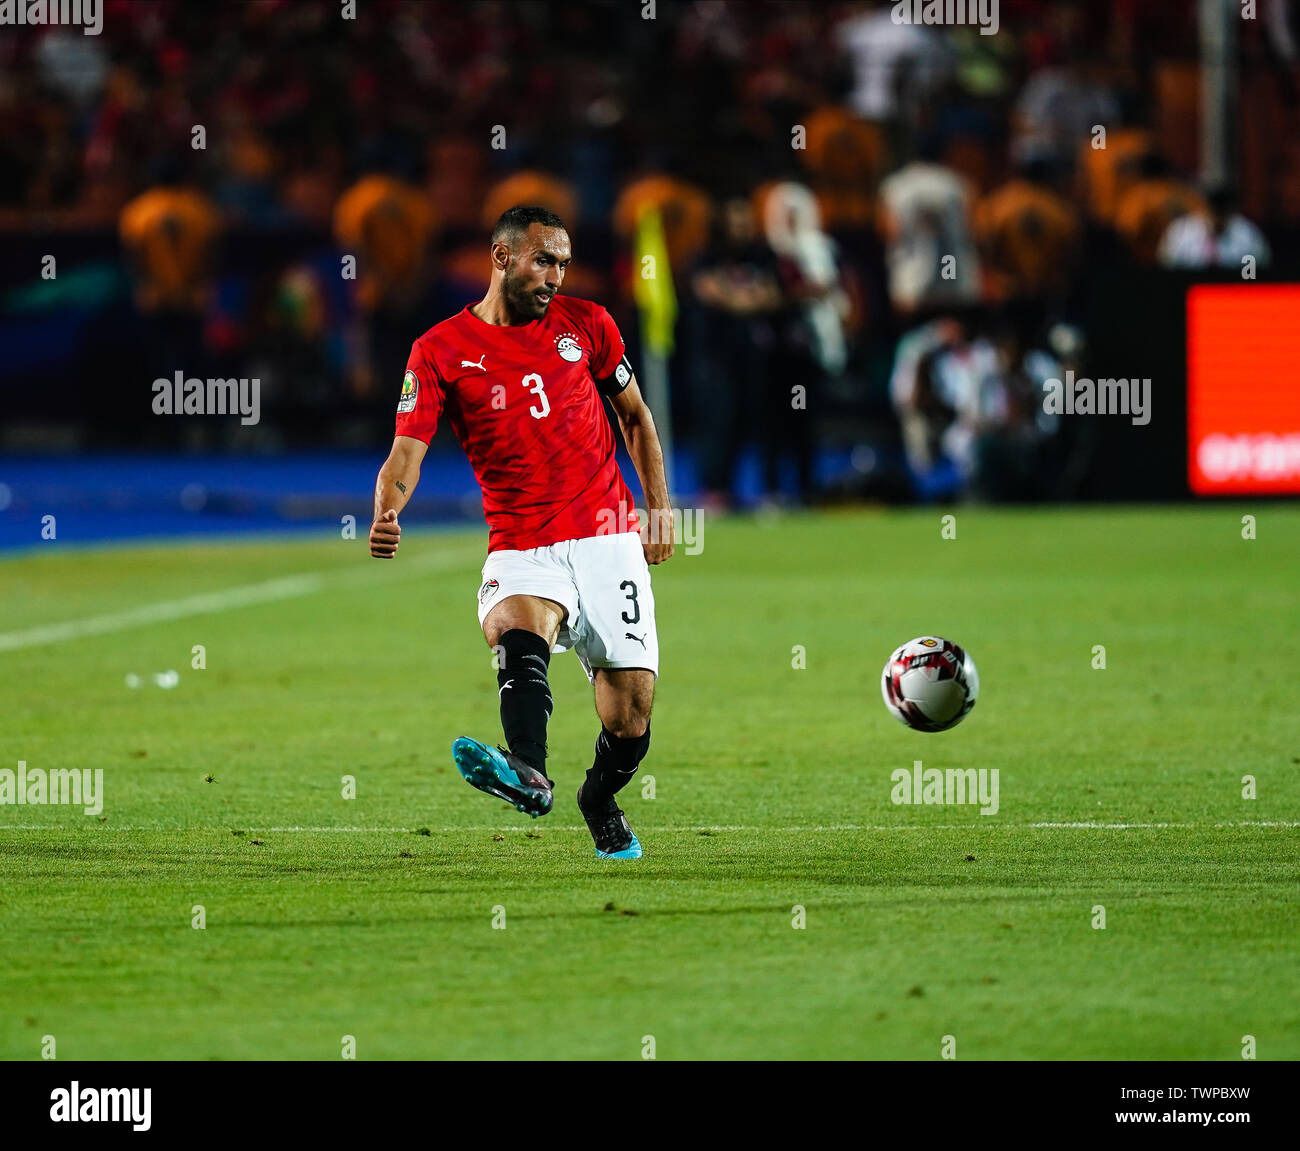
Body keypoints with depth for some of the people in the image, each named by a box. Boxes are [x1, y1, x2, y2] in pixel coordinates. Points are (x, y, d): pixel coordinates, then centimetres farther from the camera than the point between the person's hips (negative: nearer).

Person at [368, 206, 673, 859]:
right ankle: (528, 774, -59)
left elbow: (634, 415, 21)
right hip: (520, 548, -2)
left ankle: (600, 801, 30)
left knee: (631, 708, -2)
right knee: (518, 628, -35)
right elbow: (408, 449, -9)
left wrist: (660, 506, 12)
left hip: (607, 540, 2)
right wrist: (386, 515, -29)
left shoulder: (585, 324, 8)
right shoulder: (440, 351, 0)